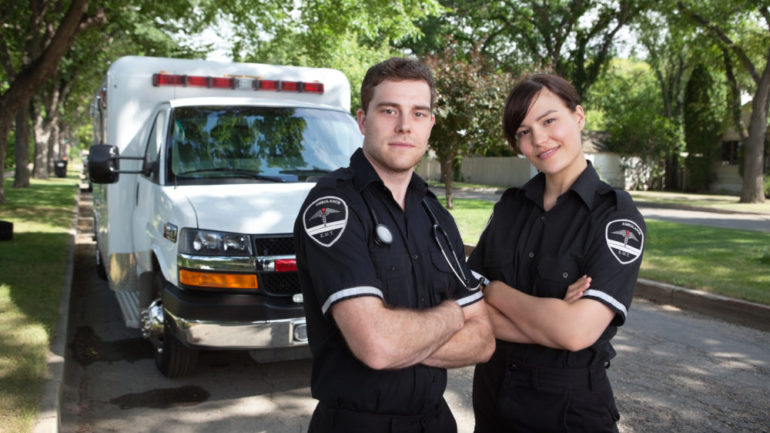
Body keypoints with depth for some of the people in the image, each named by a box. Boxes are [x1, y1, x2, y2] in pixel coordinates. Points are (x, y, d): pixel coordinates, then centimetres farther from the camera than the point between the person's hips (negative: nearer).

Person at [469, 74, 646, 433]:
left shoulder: (616, 215, -13)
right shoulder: (509, 207, 1)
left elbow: (578, 331, -24)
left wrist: (496, 292, -11)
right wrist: (551, 320, -19)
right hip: (492, 390, 5)